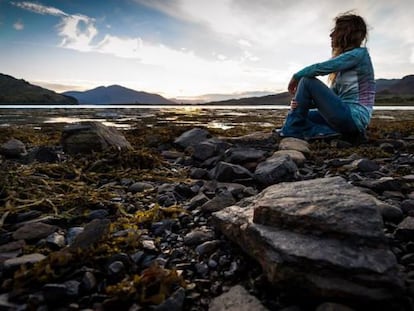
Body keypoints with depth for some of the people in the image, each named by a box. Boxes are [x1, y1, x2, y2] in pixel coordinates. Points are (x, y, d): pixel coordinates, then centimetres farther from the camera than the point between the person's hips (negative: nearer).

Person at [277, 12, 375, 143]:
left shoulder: (359, 53, -6)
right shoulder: (346, 60, 20)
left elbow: (320, 68, -15)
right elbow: (331, 96, 13)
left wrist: (296, 76, 3)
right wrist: (303, 102, -1)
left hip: (354, 117, -9)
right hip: (346, 115, 9)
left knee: (307, 80, -12)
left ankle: (293, 128, -8)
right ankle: (335, 131, -3)